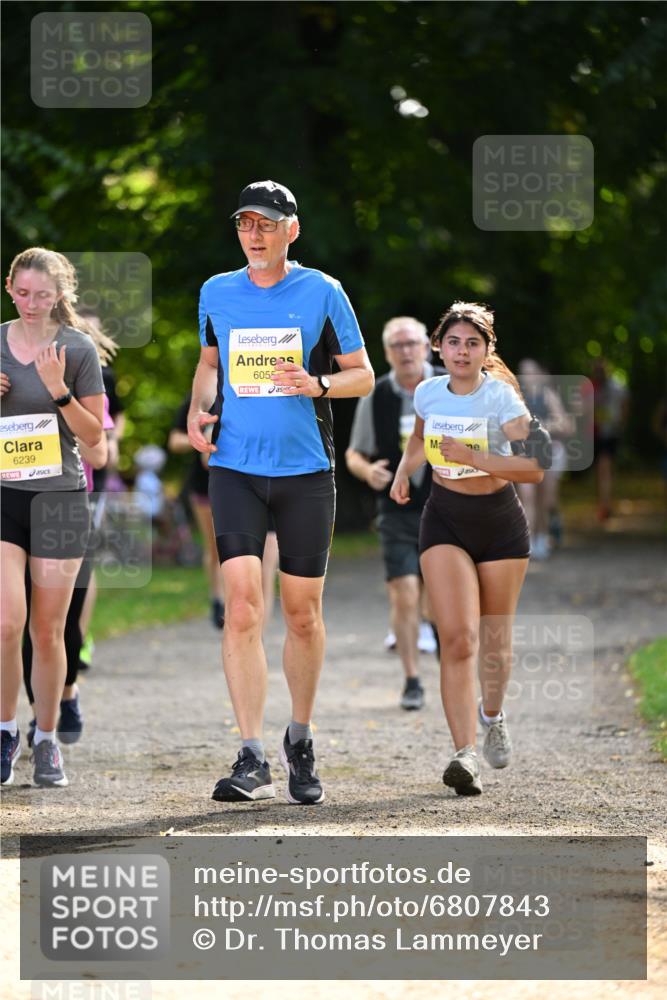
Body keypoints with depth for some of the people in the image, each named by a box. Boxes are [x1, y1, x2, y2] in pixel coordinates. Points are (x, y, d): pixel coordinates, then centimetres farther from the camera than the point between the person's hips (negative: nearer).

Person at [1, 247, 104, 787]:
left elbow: (95, 435, -1)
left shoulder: (78, 349, -2)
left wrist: (59, 391, -16)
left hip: (59, 496, -1)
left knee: (48, 631, 3)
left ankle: (47, 741, 17)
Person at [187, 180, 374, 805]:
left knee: (302, 613, 7)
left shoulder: (322, 292, 0)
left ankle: (300, 740, 28)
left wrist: (319, 385, -16)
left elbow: (363, 374, 4)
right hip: (235, 467, 1)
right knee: (242, 606, -13)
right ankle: (252, 761, -14)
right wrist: (200, 411, 4)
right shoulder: (216, 293, 8)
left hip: (305, 470, -1)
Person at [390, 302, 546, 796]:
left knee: (494, 639, 11)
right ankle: (465, 755, -23)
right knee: (457, 638, -15)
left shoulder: (501, 398, -15)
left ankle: (492, 714, 43)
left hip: (500, 522, -1)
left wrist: (472, 457, -31)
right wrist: (404, 471, 8)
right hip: (445, 520, 2)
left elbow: (535, 467, -25)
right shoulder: (428, 393, -2)